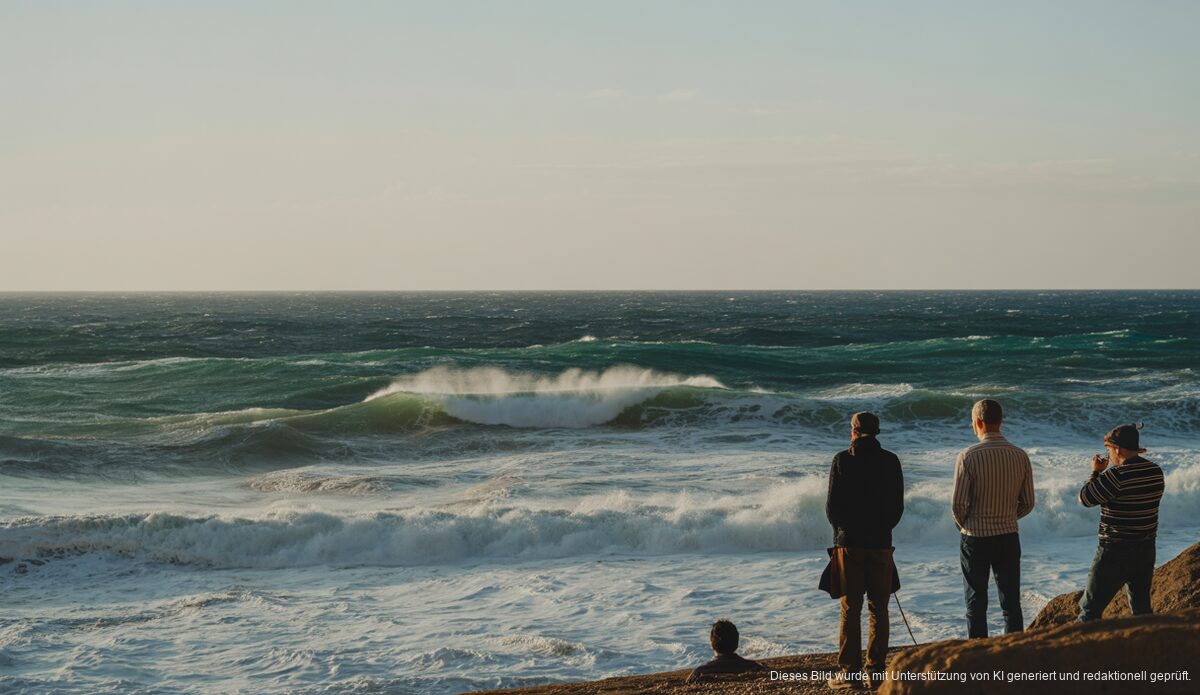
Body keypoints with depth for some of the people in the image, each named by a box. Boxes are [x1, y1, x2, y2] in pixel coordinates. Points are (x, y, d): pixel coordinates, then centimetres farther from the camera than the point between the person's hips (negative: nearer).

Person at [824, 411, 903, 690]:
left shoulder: (842, 460, -5)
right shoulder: (890, 461, 1)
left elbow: (831, 505, -5)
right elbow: (897, 505, 3)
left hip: (849, 542, -2)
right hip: (881, 542, 2)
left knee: (851, 608, 0)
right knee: (879, 608, 8)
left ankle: (850, 671, -3)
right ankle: (877, 668, 8)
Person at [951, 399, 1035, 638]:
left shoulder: (968, 456, -14)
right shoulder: (1020, 456, -2)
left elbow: (958, 504, -13)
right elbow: (1027, 503, 4)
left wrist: (964, 526, 7)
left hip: (975, 538, -3)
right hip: (1008, 537, 3)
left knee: (976, 605, 6)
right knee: (1011, 604, 10)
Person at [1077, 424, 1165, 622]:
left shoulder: (1118, 475, -21)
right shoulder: (1156, 472, 1)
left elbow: (1085, 498, -12)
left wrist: (1095, 472, 3)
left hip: (1116, 552, -7)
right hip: (1146, 549, 7)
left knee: (1090, 609, -1)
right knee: (1141, 607, 19)